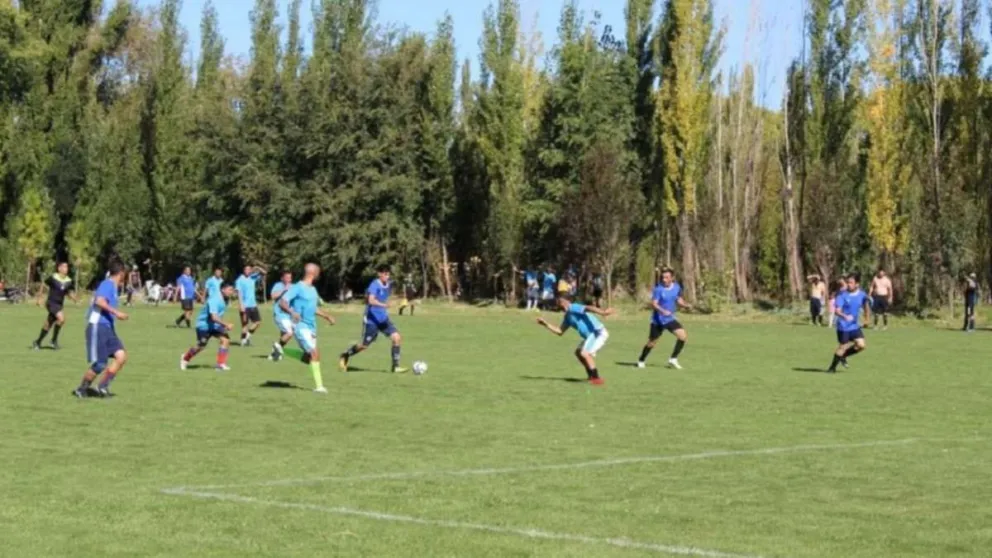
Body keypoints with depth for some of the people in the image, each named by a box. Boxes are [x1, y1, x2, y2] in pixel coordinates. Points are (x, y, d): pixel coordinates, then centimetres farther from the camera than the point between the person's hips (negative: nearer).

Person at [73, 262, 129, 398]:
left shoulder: (113, 286, 17)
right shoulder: (108, 284, -11)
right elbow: (99, 301, -26)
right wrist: (116, 312, -30)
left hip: (108, 328, 9)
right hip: (98, 327, -9)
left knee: (121, 356, -5)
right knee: (100, 364, -9)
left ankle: (103, 387, 3)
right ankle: (81, 389, 10)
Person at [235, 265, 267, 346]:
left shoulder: (253, 278, 7)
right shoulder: (240, 280, -8)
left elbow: (264, 272, 11)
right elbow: (239, 293, -13)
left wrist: (258, 268, -10)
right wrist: (241, 306, -20)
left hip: (253, 305, 6)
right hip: (245, 306, -6)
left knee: (258, 321, 5)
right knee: (245, 324, -2)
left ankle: (248, 334, 19)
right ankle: (243, 340, 7)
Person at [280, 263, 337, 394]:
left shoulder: (313, 289, 15)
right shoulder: (298, 288, -10)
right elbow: (282, 302, -19)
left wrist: (327, 316, 23)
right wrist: (292, 312, -36)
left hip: (311, 327, 9)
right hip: (301, 326, -9)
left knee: (308, 358, 7)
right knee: (314, 353, -16)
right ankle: (318, 385, -13)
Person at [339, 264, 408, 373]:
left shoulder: (389, 285, 4)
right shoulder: (375, 285, -19)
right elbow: (371, 300, -35)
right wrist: (383, 305, -48)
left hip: (383, 318, 6)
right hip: (371, 319, -6)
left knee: (397, 338, -11)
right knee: (364, 345, 4)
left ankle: (396, 366, -4)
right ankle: (346, 355, 32)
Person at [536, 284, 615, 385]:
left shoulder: (572, 308, -9)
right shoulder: (568, 316, 20)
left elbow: (588, 308, -26)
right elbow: (560, 332, 28)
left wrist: (602, 312, -42)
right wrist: (546, 324, 23)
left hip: (598, 333, -11)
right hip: (593, 335, 11)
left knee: (584, 354, -22)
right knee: (579, 352, 23)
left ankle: (597, 379, -19)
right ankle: (591, 376, 24)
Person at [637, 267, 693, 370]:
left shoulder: (677, 287, -2)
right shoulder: (659, 289, -18)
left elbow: (679, 300, 12)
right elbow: (654, 304, -23)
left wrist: (686, 305, -8)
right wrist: (663, 311, -40)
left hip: (670, 319, 5)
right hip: (658, 320, -5)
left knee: (683, 336, -10)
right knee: (652, 342, 5)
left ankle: (673, 359, 2)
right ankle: (641, 361, 28)